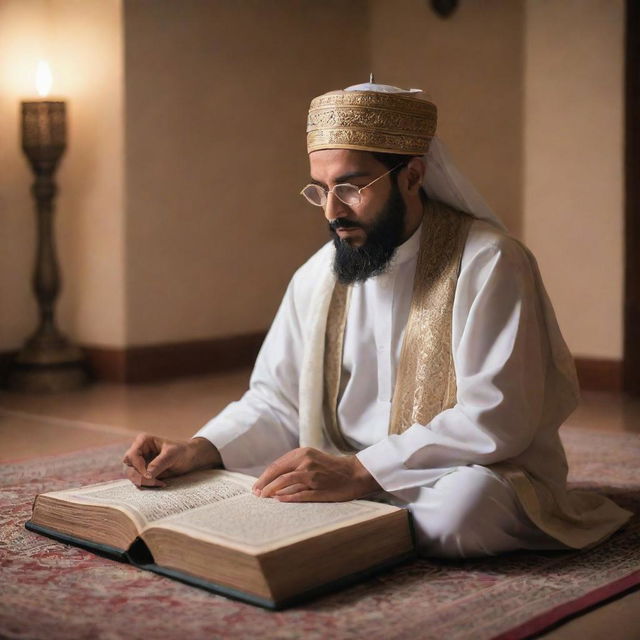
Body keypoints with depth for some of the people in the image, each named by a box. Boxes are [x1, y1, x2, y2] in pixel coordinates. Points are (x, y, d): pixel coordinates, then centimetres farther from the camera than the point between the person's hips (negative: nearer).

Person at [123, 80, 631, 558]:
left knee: (461, 504, -37)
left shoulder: (486, 263, -13)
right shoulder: (317, 277, 6)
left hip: (464, 479, -4)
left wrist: (360, 471, -27)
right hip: (344, 479, 4)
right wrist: (200, 451, -10)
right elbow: (276, 402, 9)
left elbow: (494, 419, -20)